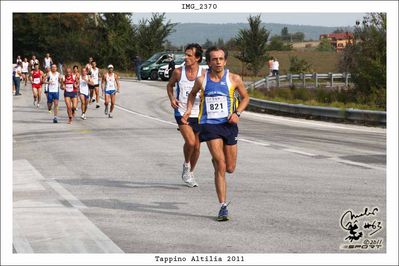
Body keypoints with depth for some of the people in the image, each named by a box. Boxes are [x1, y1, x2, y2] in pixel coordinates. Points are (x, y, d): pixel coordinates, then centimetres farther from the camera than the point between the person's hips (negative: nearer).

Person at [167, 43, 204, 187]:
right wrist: (171, 98, -5)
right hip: (182, 113, -2)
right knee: (190, 142, -21)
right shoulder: (178, 72, -5)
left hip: (198, 114, 2)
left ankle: (190, 173, 31)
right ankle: (186, 165, 7)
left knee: (196, 147, 10)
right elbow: (170, 85, 13)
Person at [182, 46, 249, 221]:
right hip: (209, 124, -2)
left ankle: (215, 161, 47)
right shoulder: (202, 80, -1)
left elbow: (245, 97, 12)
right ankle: (223, 207, -7)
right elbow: (192, 94, 20)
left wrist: (237, 113, -4)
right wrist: (189, 110, 5)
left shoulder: (234, 79, -2)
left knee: (230, 168, 9)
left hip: (228, 124, 2)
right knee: (221, 166, -13)